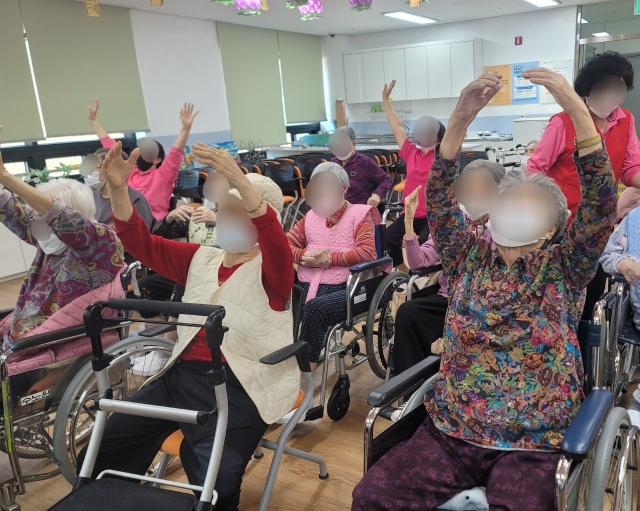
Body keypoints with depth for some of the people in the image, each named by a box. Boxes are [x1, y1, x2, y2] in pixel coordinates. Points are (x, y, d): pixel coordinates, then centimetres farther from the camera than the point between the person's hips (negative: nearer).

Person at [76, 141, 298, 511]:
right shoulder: (201, 259, 16)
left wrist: (239, 180, -38)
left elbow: (273, 235, -23)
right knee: (100, 457, -2)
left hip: (241, 384, -5)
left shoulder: (271, 268, 0)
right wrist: (118, 189, -7)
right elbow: (142, 243, 8)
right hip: (184, 373, 6)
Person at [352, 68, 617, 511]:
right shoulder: (471, 256, 7)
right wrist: (461, 119, -18)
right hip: (449, 432, 2)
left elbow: (601, 204, -11)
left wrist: (578, 111, -23)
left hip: (531, 447, -1)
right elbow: (439, 199, -5)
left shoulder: (564, 268, 3)